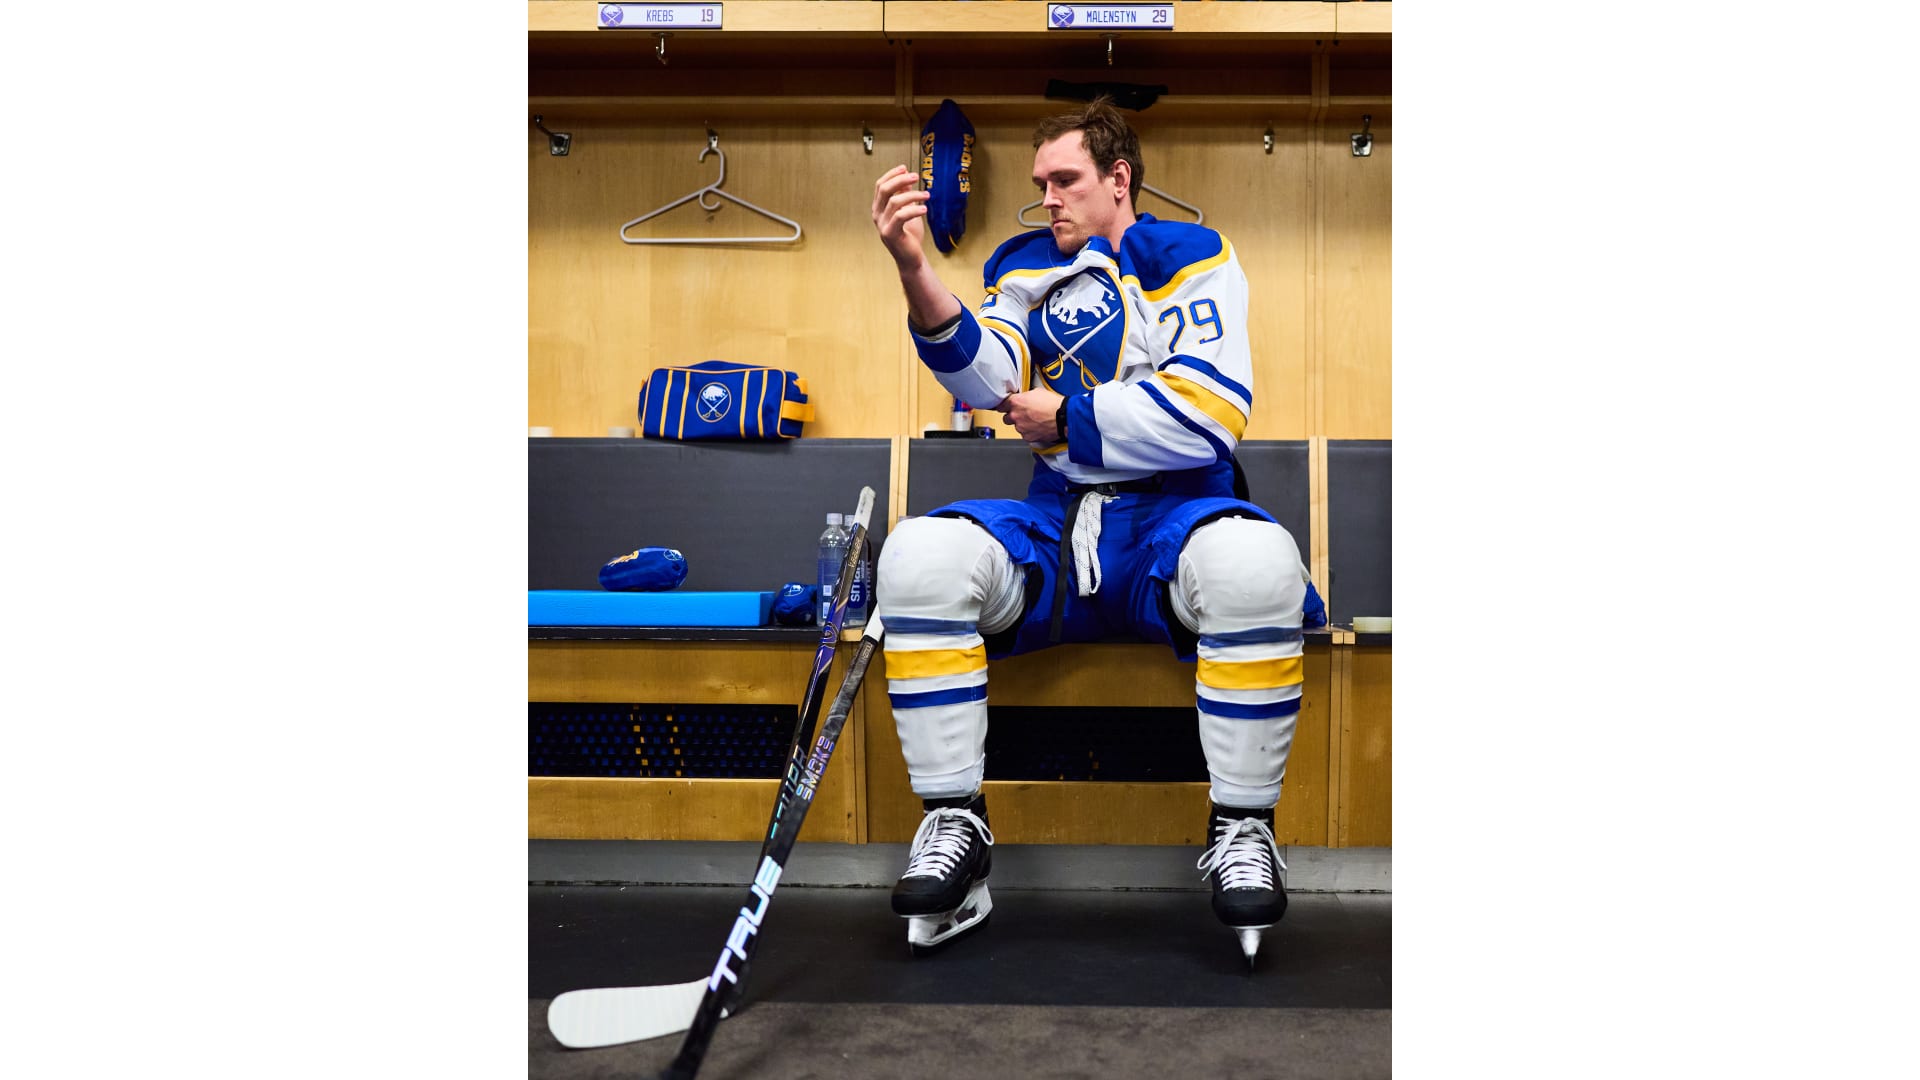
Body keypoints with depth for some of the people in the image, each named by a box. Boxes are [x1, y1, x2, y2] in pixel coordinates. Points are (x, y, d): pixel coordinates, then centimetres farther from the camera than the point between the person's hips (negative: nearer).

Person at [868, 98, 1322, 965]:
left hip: (1176, 517, -3)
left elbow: (1210, 415, -9)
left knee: (1255, 560, -36)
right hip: (1055, 522, 3)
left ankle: (1242, 828, -17)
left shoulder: (1192, 257, 4)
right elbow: (993, 381, -6)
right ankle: (955, 826, -15)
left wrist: (1063, 421, -5)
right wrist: (915, 270, -21)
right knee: (918, 554, -23)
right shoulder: (1025, 266, 15)